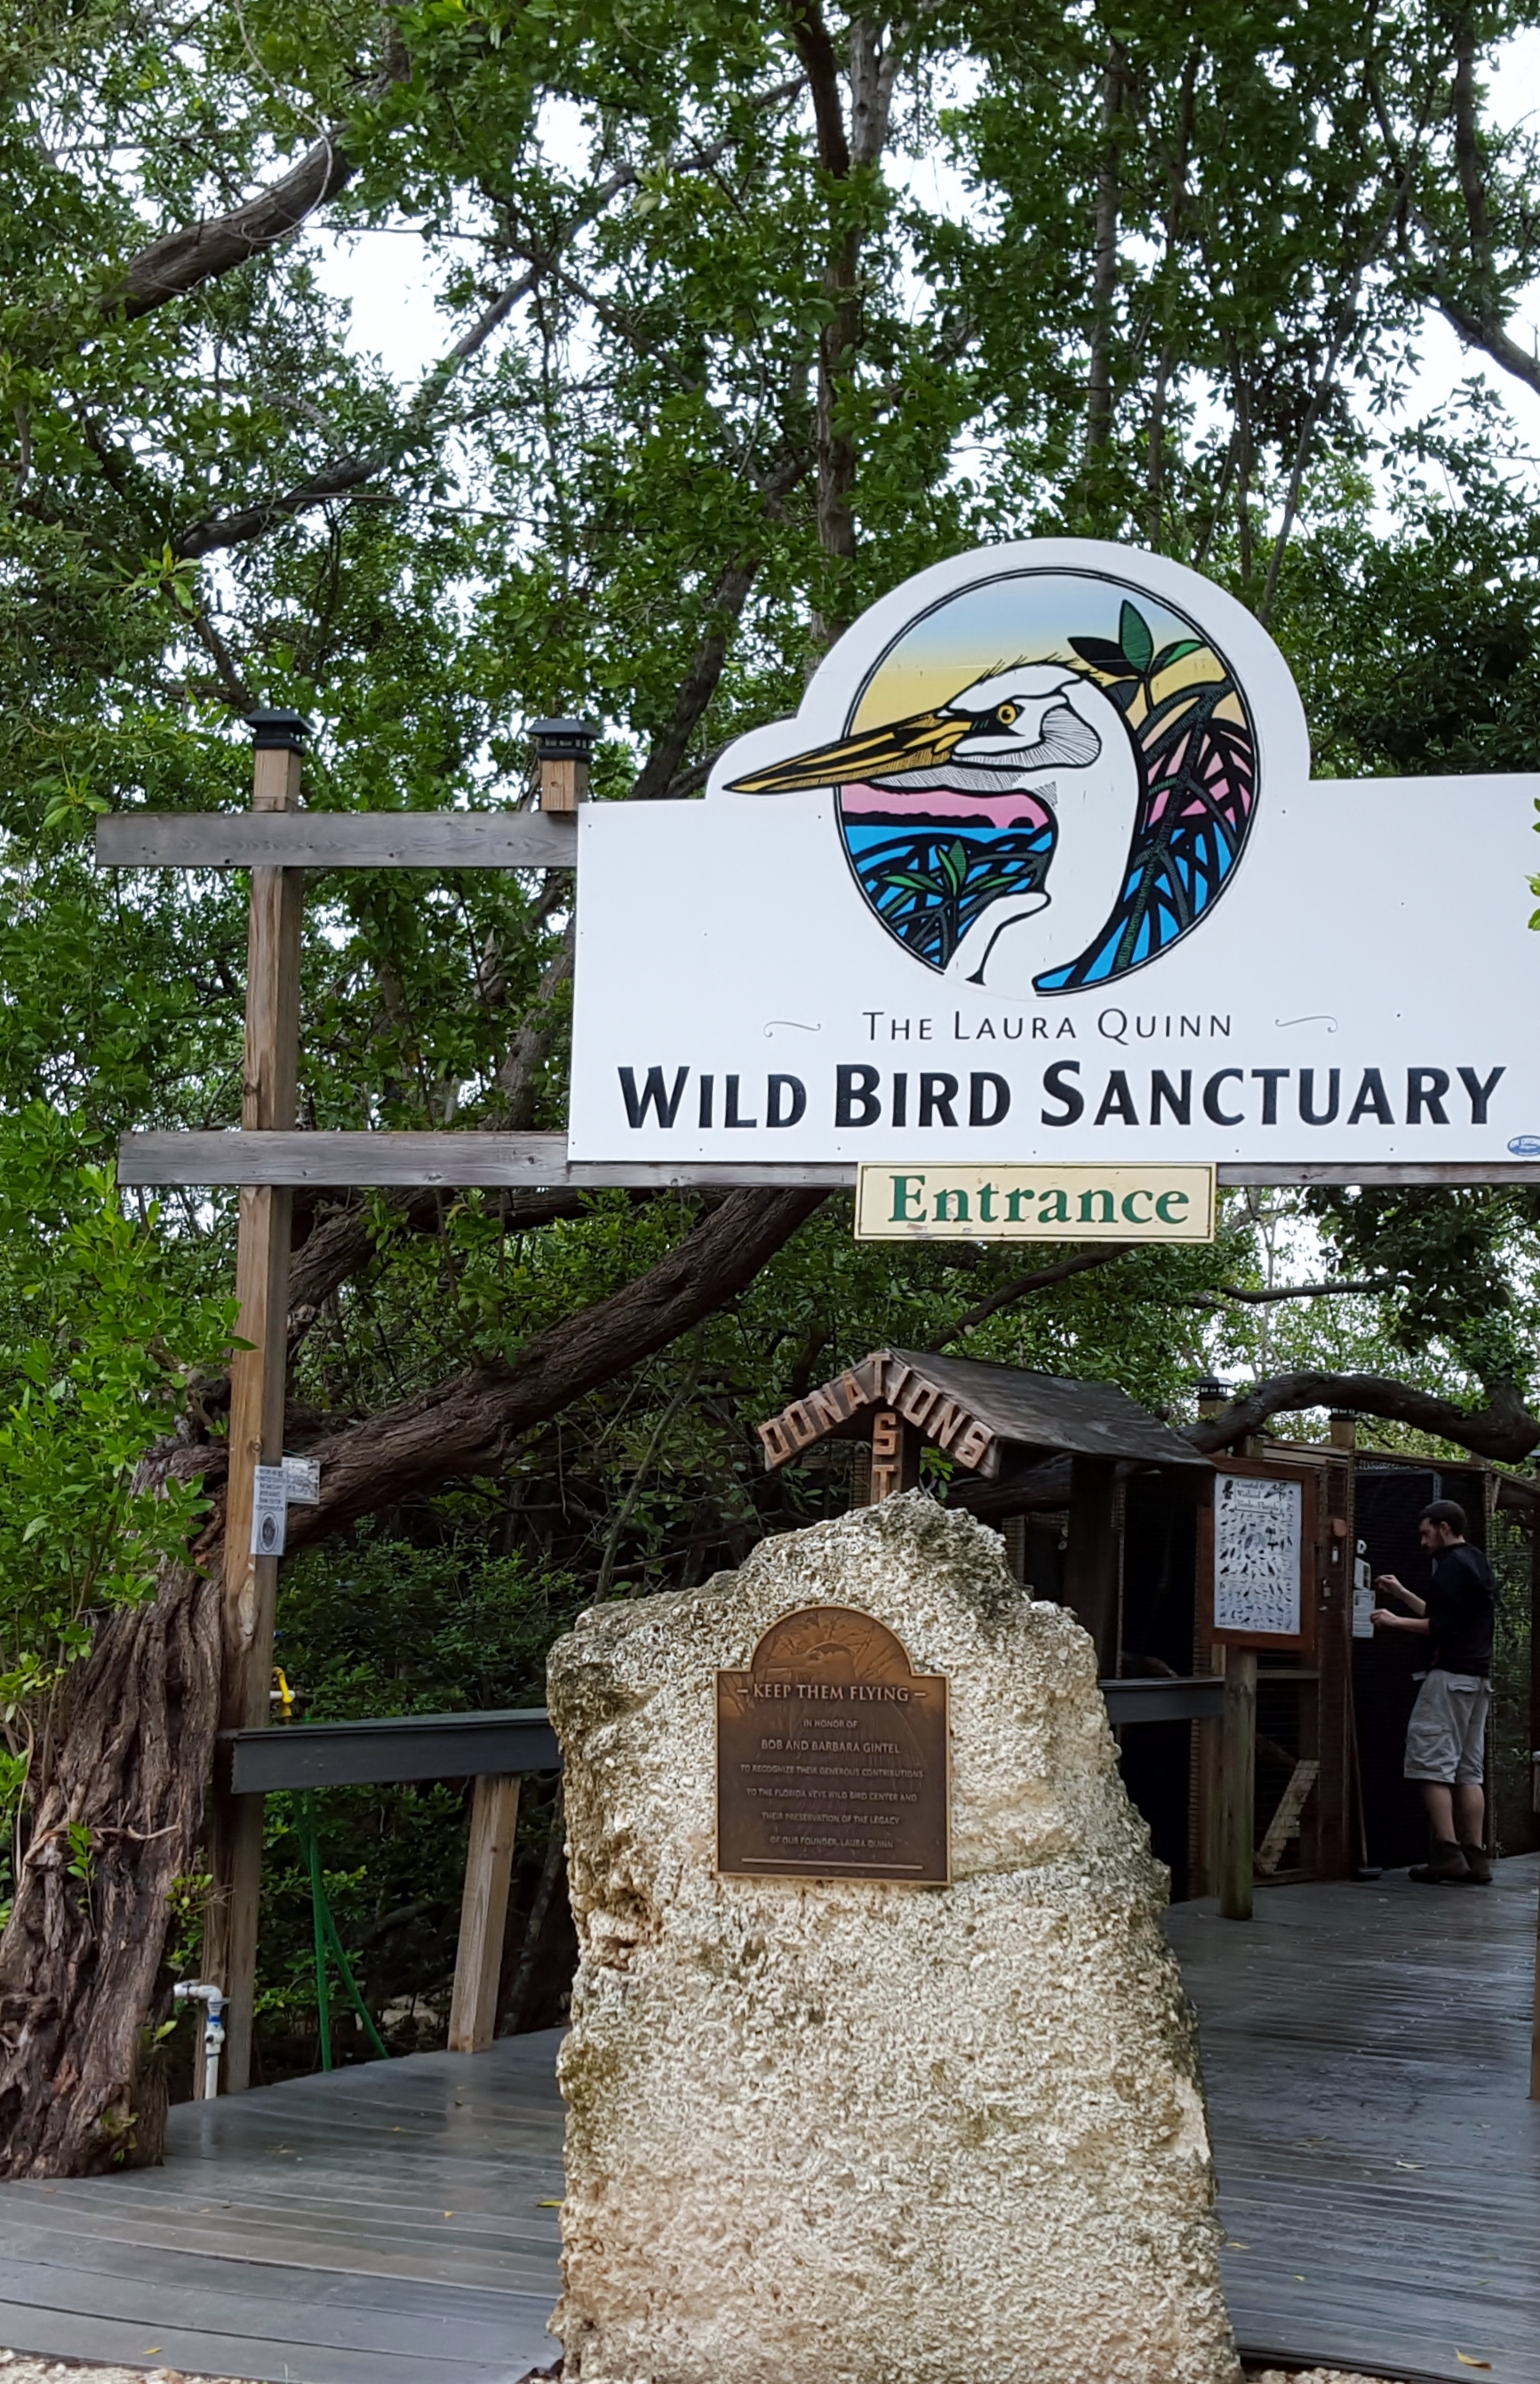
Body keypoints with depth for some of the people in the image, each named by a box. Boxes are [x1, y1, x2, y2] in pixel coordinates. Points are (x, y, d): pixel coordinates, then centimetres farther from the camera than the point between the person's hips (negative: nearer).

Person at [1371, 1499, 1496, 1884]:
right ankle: (1475, 1857, 5)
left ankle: (1447, 1852, -14)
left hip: (1450, 1675, -10)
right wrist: (1401, 1593, 30)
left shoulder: (1451, 1566, -10)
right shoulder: (1478, 1563, 20)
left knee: (1432, 1764, -8)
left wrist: (1396, 1621, -9)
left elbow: (1442, 1626, -18)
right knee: (1469, 1770, 8)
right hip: (1477, 1678, 10)